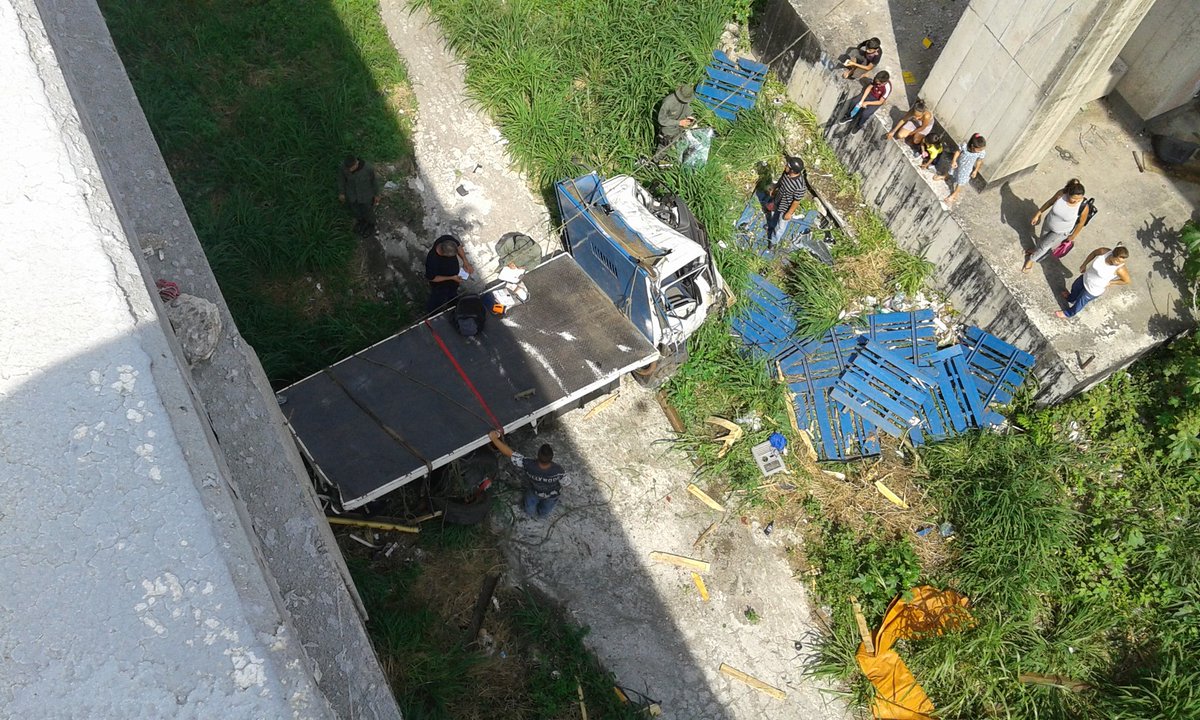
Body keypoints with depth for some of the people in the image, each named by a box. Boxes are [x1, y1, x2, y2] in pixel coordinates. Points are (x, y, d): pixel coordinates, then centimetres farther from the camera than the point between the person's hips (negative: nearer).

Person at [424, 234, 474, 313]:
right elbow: (431, 278, -27)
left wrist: (465, 262, -18)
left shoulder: (448, 239, -34)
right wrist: (451, 278, -26)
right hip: (441, 284, -5)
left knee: (453, 295, 36)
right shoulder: (432, 261, -47)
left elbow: (458, 246, -10)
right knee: (437, 303, 25)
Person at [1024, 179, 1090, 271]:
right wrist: (1038, 214, 0)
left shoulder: (1084, 207, -35)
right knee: (1042, 239, 29)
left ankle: (1032, 259, 45)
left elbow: (1081, 222, -16)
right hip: (1048, 223, 2)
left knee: (1045, 245, 16)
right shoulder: (1061, 193, -31)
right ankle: (1037, 251, 62)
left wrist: (1073, 236, -1)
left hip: (1061, 232, -2)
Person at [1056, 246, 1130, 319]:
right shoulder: (1104, 252, -28)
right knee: (1075, 287, 33)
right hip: (1085, 278, 4)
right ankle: (1071, 298, 69)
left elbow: (1127, 281, -17)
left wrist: (1109, 282, -11)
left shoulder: (1120, 269, -36)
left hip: (1094, 290, -4)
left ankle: (1068, 313, 51)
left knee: (1080, 301, 20)